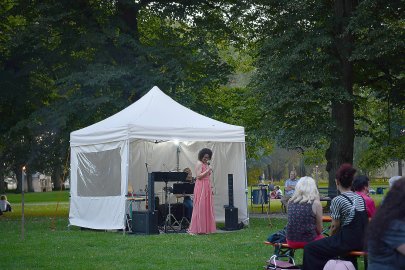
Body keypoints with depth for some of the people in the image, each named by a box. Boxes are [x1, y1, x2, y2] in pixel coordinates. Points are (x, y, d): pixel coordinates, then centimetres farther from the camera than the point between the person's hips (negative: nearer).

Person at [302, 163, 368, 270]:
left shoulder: (337, 200, -11)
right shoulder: (360, 198, 9)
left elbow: (335, 226, -8)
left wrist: (330, 237, 12)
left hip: (347, 241, -8)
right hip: (362, 241, 8)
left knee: (309, 248, 0)